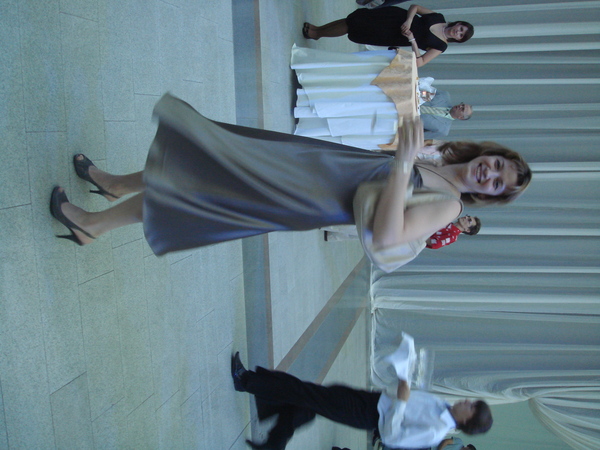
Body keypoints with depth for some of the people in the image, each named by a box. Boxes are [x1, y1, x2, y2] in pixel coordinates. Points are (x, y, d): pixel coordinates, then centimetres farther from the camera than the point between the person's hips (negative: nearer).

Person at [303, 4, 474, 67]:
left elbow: (419, 62, -19)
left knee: (348, 28, -3)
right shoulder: (439, 18, -1)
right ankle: (318, 29, 25)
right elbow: (414, 7, 3)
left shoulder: (440, 46, -11)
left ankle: (316, 33, 20)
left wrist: (411, 39, -28)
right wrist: (408, 21, -17)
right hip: (396, 16, 3)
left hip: (391, 35, -3)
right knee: (353, 20, 1)